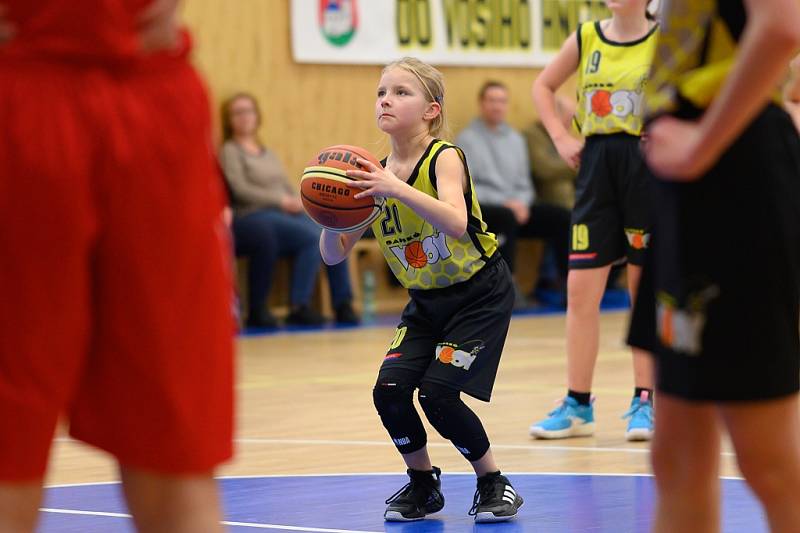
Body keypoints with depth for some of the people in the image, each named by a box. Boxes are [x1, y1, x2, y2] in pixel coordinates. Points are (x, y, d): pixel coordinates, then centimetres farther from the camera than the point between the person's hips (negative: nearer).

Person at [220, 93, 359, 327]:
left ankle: (343, 305, -18)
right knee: (312, 237, -30)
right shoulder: (230, 151, 4)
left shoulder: (268, 153, 27)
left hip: (286, 213, 7)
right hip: (254, 218, -7)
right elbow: (240, 190, -9)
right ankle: (299, 307, -26)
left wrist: (298, 201, -4)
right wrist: (282, 201, -14)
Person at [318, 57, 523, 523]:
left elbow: (456, 223, -41)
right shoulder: (377, 176, -4)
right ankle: (423, 484, 13)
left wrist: (397, 189, -51)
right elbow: (334, 255, -4)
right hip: (426, 302, 5)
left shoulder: (444, 159, -20)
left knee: (438, 392, -18)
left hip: (481, 295, -5)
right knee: (390, 390, -12)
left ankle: (493, 482, 6)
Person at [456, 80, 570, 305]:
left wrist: (522, 202, -6)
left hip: (515, 207, 6)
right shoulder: (467, 139, 0)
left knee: (561, 217, -17)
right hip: (480, 210, -6)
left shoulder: (516, 139, 18)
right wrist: (503, 203, -17)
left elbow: (524, 184, 18)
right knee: (507, 217, -38)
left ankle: (566, 280, -14)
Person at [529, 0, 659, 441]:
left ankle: (644, 403, 12)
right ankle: (577, 406, 9)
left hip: (647, 168, -3)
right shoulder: (586, 37, 6)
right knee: (580, 291, 1)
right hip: (596, 163, 3)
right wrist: (561, 137, 7)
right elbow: (543, 86, 19)